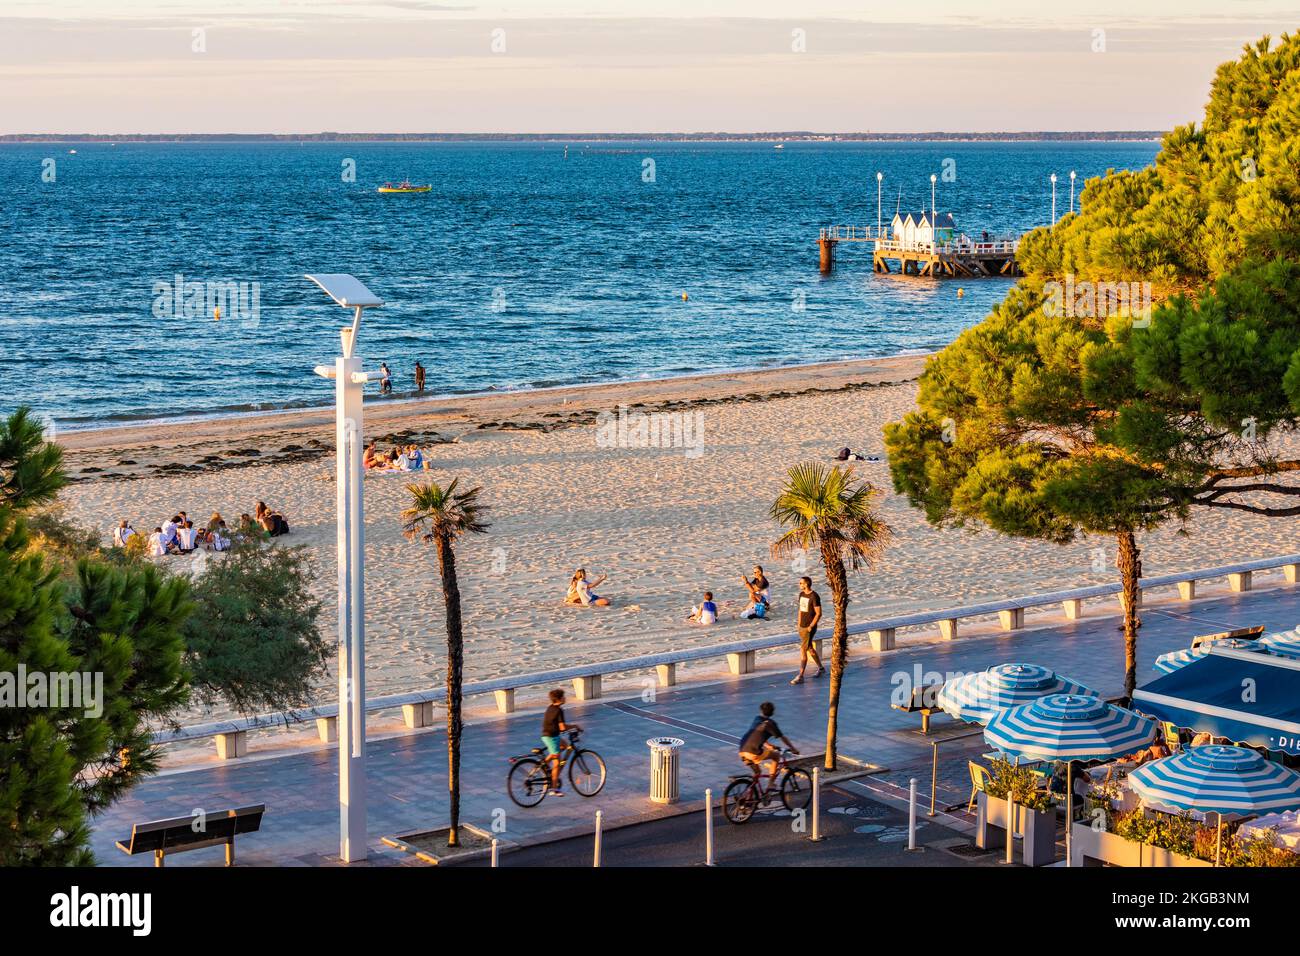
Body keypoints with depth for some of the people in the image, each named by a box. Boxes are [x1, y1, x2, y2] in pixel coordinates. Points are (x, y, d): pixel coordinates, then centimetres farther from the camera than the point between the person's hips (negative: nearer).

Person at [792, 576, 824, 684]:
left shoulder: (814, 596, -16)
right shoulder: (801, 594, 9)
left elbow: (818, 613, -16)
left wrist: (810, 627, -17)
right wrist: (799, 623, 15)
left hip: (809, 628, -9)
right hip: (802, 627, 9)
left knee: (803, 650, -12)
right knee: (809, 648, 19)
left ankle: (800, 676, -10)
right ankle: (820, 667, 38)